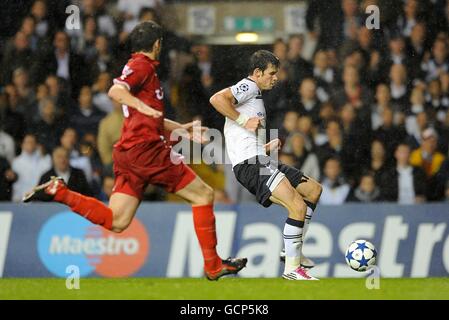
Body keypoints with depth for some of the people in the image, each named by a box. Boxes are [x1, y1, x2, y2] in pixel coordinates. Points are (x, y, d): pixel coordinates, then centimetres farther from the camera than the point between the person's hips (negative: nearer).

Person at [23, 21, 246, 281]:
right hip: (146, 149, -9)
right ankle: (213, 265, -1)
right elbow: (115, 91, -24)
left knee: (116, 221, 1)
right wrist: (142, 106, -37)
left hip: (128, 152, 9)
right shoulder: (143, 65, -5)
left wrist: (182, 128, 40)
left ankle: (58, 192, -5)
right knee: (204, 194, -2)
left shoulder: (140, 66, 25)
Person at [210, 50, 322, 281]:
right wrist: (244, 120, -16)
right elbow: (217, 99, -22)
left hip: (261, 160, 11)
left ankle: (294, 250, 19)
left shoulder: (256, 95, 29)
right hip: (250, 164, -11)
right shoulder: (248, 86, -2)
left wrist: (269, 147, 16)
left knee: (313, 190, 18)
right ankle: (292, 268, -12)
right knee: (298, 207, -21)